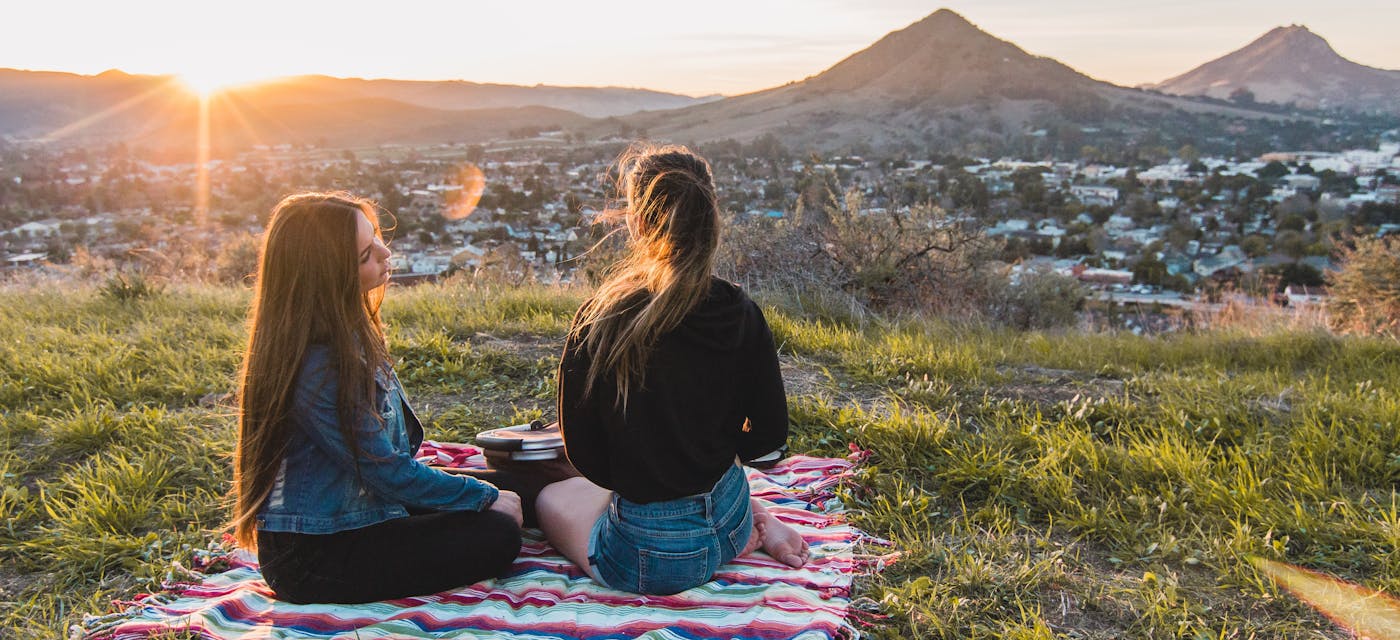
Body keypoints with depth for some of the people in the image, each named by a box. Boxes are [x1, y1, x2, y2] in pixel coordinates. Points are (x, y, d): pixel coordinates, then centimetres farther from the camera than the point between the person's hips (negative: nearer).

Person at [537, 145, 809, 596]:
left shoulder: (598, 324, -22)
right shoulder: (742, 316, -10)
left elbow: (585, 454, -12)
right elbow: (771, 434, -1)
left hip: (649, 559, -6)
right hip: (729, 525, 7)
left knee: (551, 498, 26)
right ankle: (755, 523, 15)